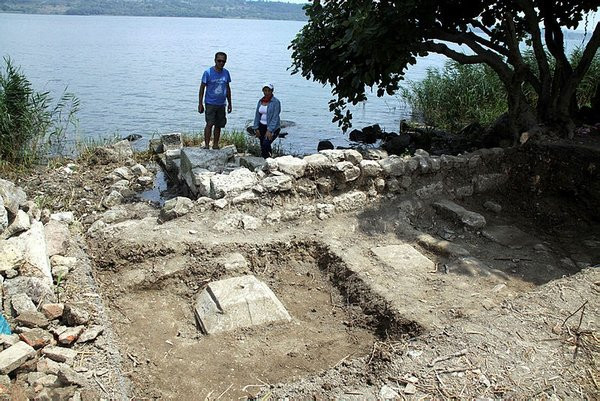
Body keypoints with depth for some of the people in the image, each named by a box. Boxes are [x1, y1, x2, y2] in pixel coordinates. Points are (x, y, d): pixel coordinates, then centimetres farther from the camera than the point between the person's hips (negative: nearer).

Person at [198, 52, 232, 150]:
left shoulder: (226, 73, 6)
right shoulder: (208, 72, -7)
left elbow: (228, 88, 16)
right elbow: (202, 88, -4)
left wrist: (229, 103, 15)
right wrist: (200, 104, -7)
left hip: (221, 104, 4)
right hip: (210, 103, -4)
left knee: (218, 125, 9)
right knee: (209, 124, -13)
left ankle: (215, 145, 20)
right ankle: (206, 145, -8)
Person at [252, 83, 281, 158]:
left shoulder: (276, 102, -10)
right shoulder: (260, 101, 8)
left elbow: (275, 117, -16)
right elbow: (257, 115, 11)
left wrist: (269, 130, -22)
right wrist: (256, 128, 2)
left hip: (273, 127, -6)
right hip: (262, 126, 6)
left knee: (266, 144, -24)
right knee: (262, 146, 5)